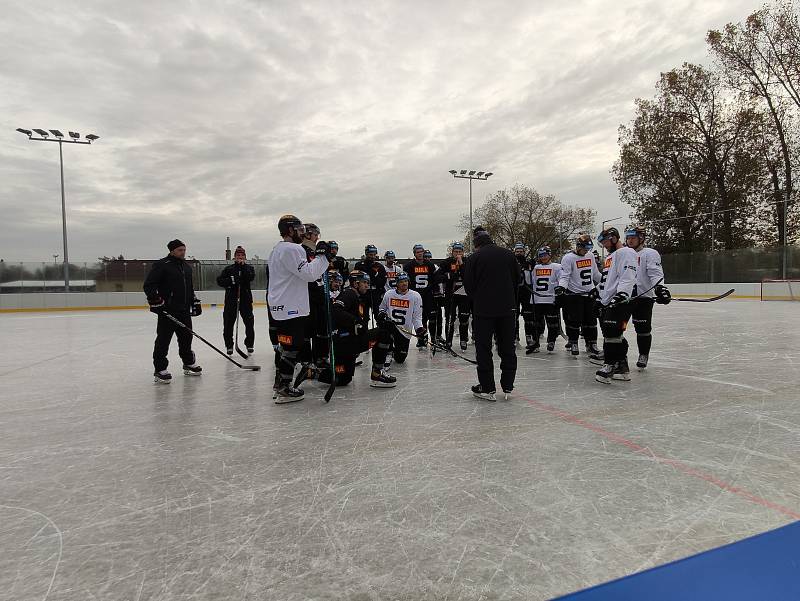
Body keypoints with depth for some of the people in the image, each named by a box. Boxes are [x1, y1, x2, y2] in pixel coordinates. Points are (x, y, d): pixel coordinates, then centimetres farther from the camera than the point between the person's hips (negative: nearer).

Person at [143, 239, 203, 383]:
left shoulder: (187, 267, 17)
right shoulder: (161, 265, -8)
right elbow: (148, 285, -12)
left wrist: (195, 301, 21)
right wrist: (155, 300, -21)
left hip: (184, 310, 8)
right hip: (167, 310, -8)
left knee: (186, 337, 15)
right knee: (163, 340, -4)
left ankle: (188, 364, 29)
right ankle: (160, 370, 2)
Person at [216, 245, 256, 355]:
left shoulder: (249, 268, 7)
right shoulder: (228, 269, 8)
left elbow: (251, 277, -14)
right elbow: (219, 281, -3)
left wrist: (243, 266, -19)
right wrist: (231, 280, -18)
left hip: (246, 299, -1)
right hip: (231, 300, 1)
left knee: (249, 322, 0)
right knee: (228, 324, 3)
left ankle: (249, 345, 14)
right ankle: (229, 345, 17)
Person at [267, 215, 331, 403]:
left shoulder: (277, 249, 20)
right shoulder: (292, 249, -15)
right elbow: (309, 274, -20)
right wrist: (321, 255, -12)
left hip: (281, 306, 11)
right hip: (291, 308, -11)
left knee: (288, 346, 16)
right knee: (292, 347, -6)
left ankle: (282, 385, 23)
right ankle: (284, 390, -1)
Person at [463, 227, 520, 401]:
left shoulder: (473, 258, -4)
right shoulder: (509, 254, 6)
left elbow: (468, 286, -3)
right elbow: (517, 281, 10)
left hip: (483, 310, -3)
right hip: (507, 309, 4)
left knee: (484, 349, 6)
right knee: (508, 348, 12)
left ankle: (487, 388, 9)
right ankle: (508, 387, 17)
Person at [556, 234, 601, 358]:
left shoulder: (590, 256, 9)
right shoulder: (568, 258, -11)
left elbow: (595, 273, 22)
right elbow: (564, 275, -16)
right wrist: (561, 287, -32)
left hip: (589, 293, 6)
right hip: (574, 295, -6)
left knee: (591, 320, 8)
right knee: (574, 320, -4)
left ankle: (591, 344, 18)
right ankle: (573, 344, 10)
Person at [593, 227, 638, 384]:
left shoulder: (625, 253, -8)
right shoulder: (610, 256, 25)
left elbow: (627, 277, -20)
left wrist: (621, 296, -30)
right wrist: (600, 299, 28)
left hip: (619, 302, -10)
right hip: (607, 302, 10)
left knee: (612, 333, -14)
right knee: (615, 335, 9)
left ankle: (610, 366, -10)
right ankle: (622, 367, 13)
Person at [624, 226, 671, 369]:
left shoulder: (650, 253, -2)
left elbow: (656, 273, -14)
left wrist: (660, 288, -30)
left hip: (643, 297, -5)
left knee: (643, 329, -1)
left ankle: (643, 355, 14)